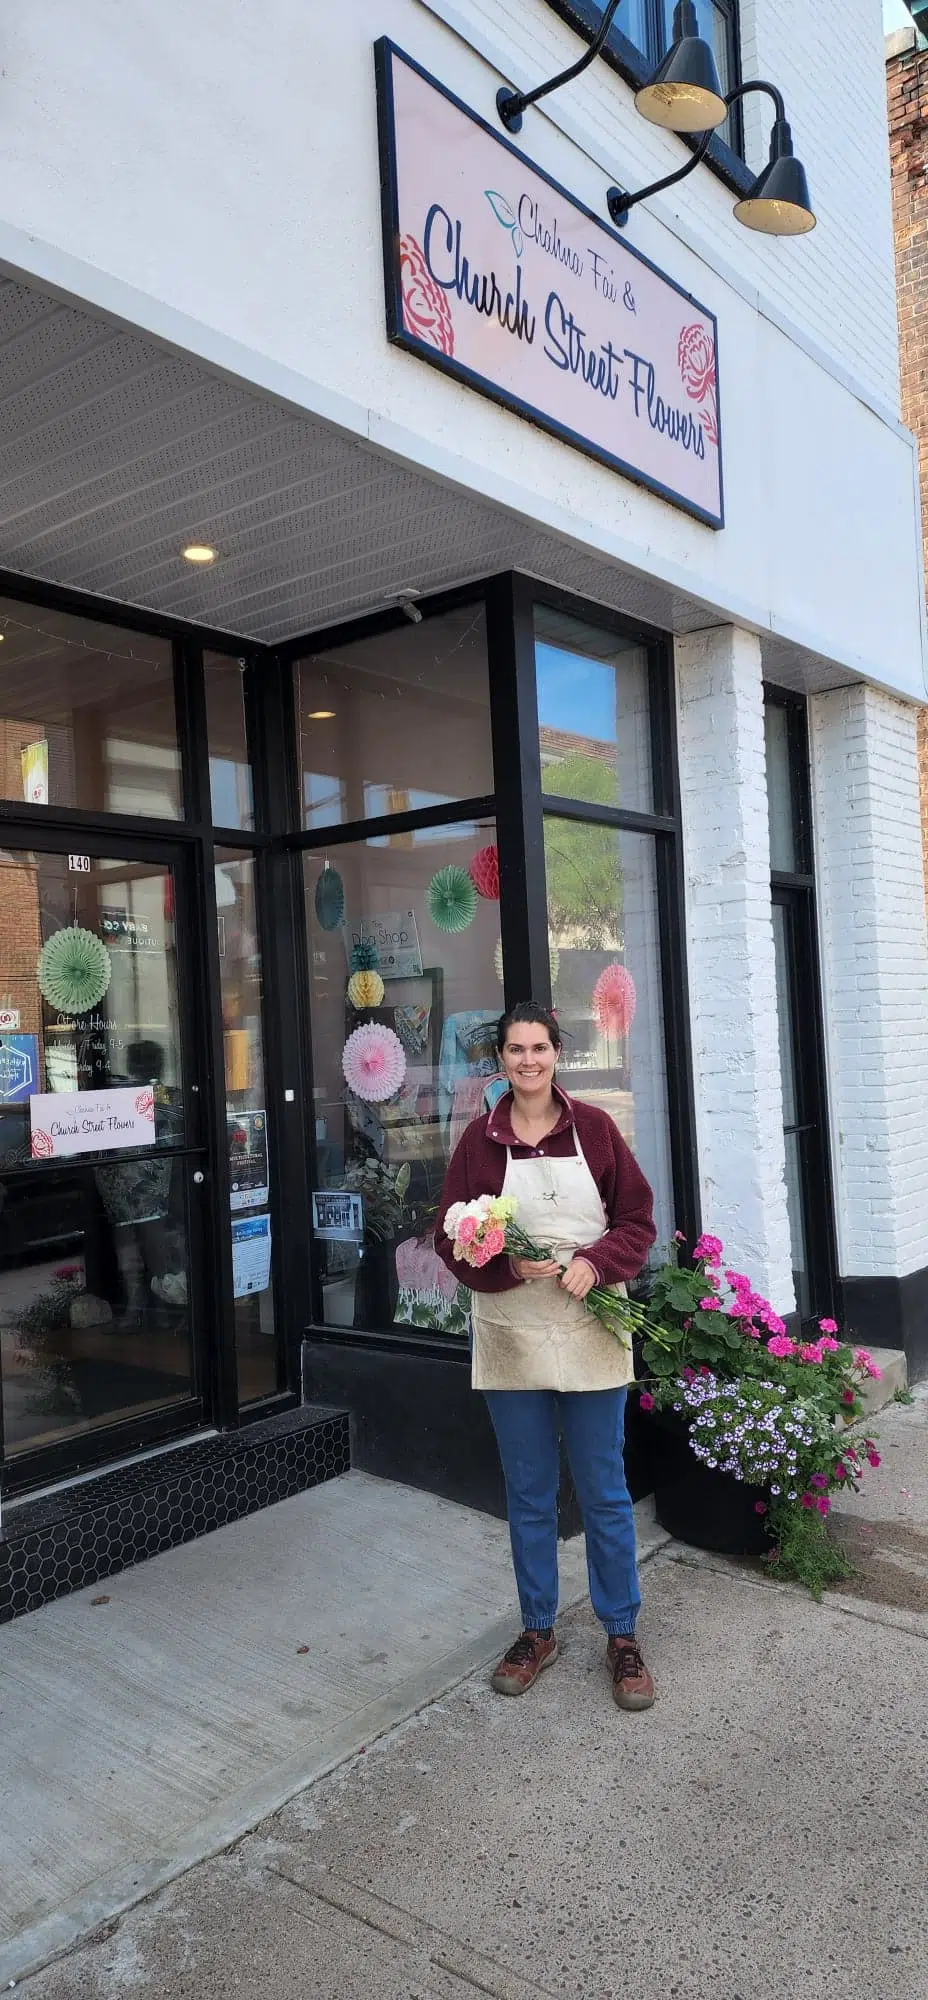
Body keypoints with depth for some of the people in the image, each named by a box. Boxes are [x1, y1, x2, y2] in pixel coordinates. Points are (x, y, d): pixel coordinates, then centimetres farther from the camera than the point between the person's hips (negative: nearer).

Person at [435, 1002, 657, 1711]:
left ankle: (622, 1634, 27)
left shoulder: (594, 1127, -2)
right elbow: (451, 1237, 0)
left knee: (605, 1493, 10)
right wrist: (506, 1265, -17)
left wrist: (595, 1262, -16)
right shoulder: (480, 1139, -2)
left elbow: (638, 1217, 1)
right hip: (511, 1337, 1)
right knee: (529, 1496, 14)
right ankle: (538, 1631, 32)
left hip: (590, 1335, -1)